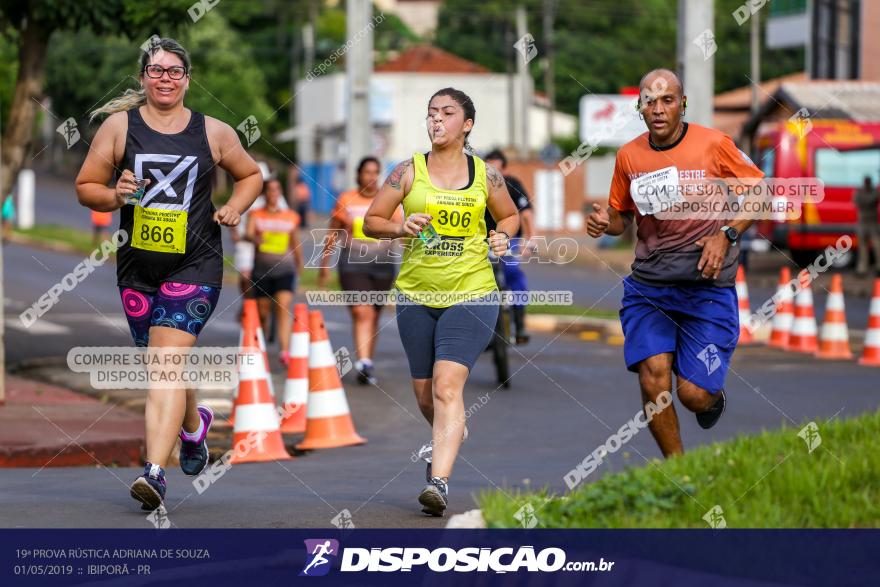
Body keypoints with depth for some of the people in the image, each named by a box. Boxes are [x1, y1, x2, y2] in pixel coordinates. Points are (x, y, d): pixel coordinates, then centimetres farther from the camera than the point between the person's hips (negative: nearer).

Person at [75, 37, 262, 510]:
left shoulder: (213, 133, 4)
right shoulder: (119, 126, 4)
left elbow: (251, 175, 20)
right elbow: (85, 187, 8)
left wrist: (235, 207, 1)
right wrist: (116, 196, -13)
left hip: (195, 263, -3)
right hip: (137, 264, 3)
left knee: (166, 361, -17)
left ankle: (154, 472, -25)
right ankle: (194, 424, 46)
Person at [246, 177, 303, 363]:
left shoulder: (291, 217, 9)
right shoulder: (255, 215, 4)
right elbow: (248, 234, -14)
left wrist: (300, 264, 27)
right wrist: (255, 238, -36)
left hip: (285, 269, 0)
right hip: (262, 269, 0)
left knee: (284, 309, -17)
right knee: (262, 312, 8)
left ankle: (284, 351, -27)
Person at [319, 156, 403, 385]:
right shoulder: (346, 200, 5)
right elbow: (333, 233, 12)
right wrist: (324, 263, 13)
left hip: (382, 265, 2)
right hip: (353, 264, -2)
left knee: (373, 316, 10)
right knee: (361, 313, -17)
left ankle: (367, 363, 24)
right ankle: (364, 363, -24)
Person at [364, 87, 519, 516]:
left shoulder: (486, 175, 2)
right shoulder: (408, 171, 1)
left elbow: (510, 216, 19)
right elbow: (371, 222, 4)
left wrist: (502, 236, -3)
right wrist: (402, 227, -16)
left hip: (472, 293, -3)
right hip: (416, 295, 3)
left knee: (447, 384, -19)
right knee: (424, 390, 12)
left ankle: (439, 481, -24)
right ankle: (449, 434, 47)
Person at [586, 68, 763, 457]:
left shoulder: (714, 145, -6)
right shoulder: (629, 156, 3)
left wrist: (726, 235, -10)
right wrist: (605, 222, -7)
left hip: (707, 286, -3)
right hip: (648, 286, 3)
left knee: (693, 394, -7)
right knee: (653, 378, -15)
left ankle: (714, 397, 33)